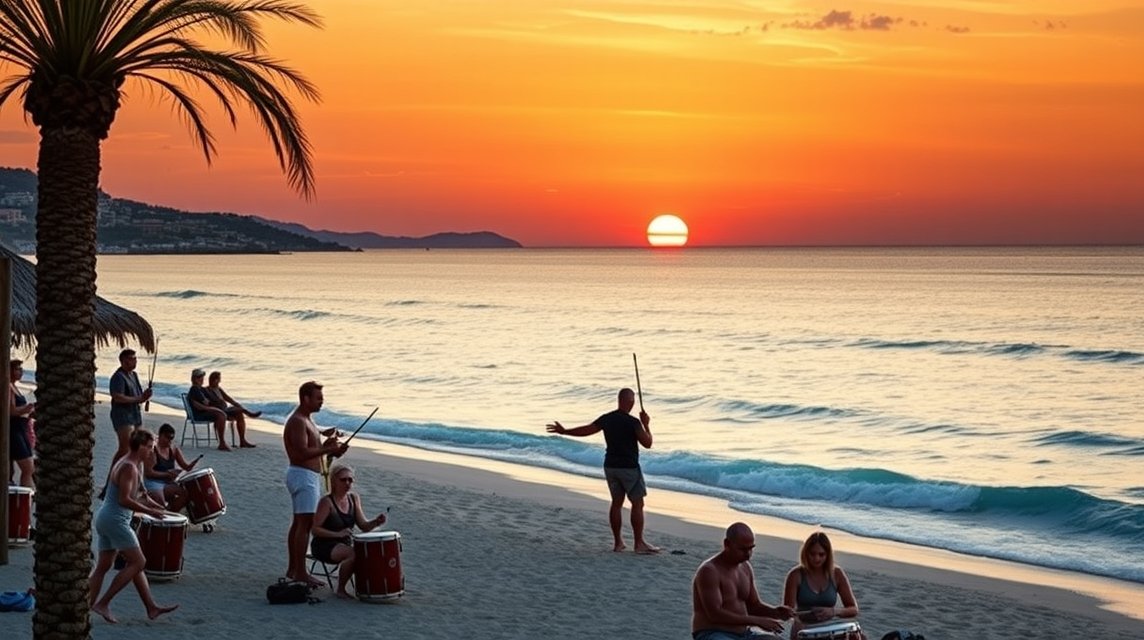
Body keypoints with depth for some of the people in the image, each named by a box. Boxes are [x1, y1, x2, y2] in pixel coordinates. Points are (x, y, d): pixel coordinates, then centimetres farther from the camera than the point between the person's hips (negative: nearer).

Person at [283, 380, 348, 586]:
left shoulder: (306, 419, 16)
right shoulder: (297, 421, -17)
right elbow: (302, 453, -25)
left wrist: (328, 446, 3)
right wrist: (327, 449, -18)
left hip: (308, 476, 11)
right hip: (303, 476, -11)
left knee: (299, 523, 14)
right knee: (305, 523, -12)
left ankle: (292, 569, 21)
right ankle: (301, 572, -12)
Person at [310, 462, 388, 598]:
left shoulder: (354, 498, 5)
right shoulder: (327, 502, -16)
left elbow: (364, 526, 4)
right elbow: (314, 529, -18)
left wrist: (376, 522, -18)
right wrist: (338, 534, -28)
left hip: (346, 544, 7)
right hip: (325, 545, -7)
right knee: (354, 554, -32)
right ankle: (340, 590, -14)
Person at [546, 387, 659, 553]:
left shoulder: (606, 419, -1)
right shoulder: (633, 422, -18)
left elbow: (585, 430, 6)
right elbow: (647, 443, -14)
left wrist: (564, 431, 19)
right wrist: (646, 425, -1)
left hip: (610, 466, 6)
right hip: (629, 468, -6)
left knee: (616, 502, 14)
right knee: (637, 504, 1)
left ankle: (618, 542, 15)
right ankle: (639, 543, 0)